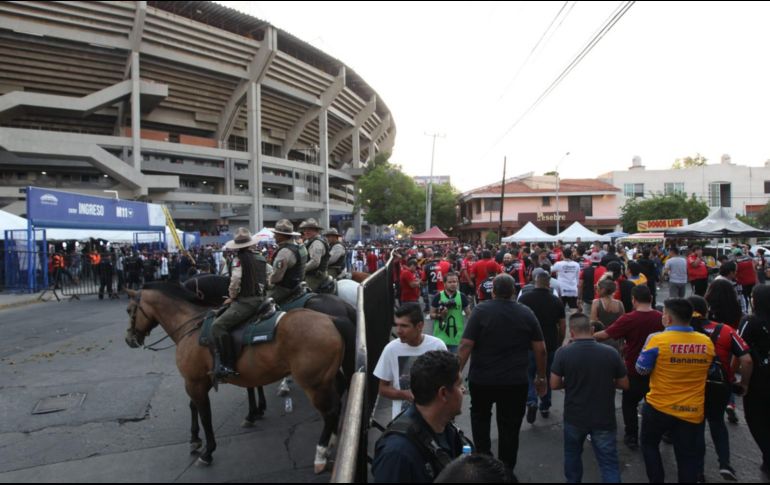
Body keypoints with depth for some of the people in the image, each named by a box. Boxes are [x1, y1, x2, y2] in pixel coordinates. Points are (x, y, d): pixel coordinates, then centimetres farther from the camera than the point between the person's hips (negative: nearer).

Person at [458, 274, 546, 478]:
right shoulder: (526, 313, -2)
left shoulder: (481, 310, -10)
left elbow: (465, 346, -15)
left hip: (482, 379, -1)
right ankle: (506, 471, 25)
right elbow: (540, 349, 1)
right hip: (516, 381, 1)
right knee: (510, 427, 14)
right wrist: (541, 377, 13)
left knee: (480, 415, 25)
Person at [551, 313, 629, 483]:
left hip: (574, 417, 0)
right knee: (609, 463, 8)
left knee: (572, 454, 23)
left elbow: (554, 384, -8)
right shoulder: (611, 352, -10)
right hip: (604, 419, 0)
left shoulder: (563, 353, -13)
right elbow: (624, 384, 0)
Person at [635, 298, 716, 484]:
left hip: (659, 407, -3)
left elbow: (641, 369, -8)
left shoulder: (657, 340, -18)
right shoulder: (707, 342, -4)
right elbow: (709, 371, 13)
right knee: (688, 456, 14)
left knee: (649, 444, 20)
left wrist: (648, 345, 5)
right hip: (692, 411, 3)